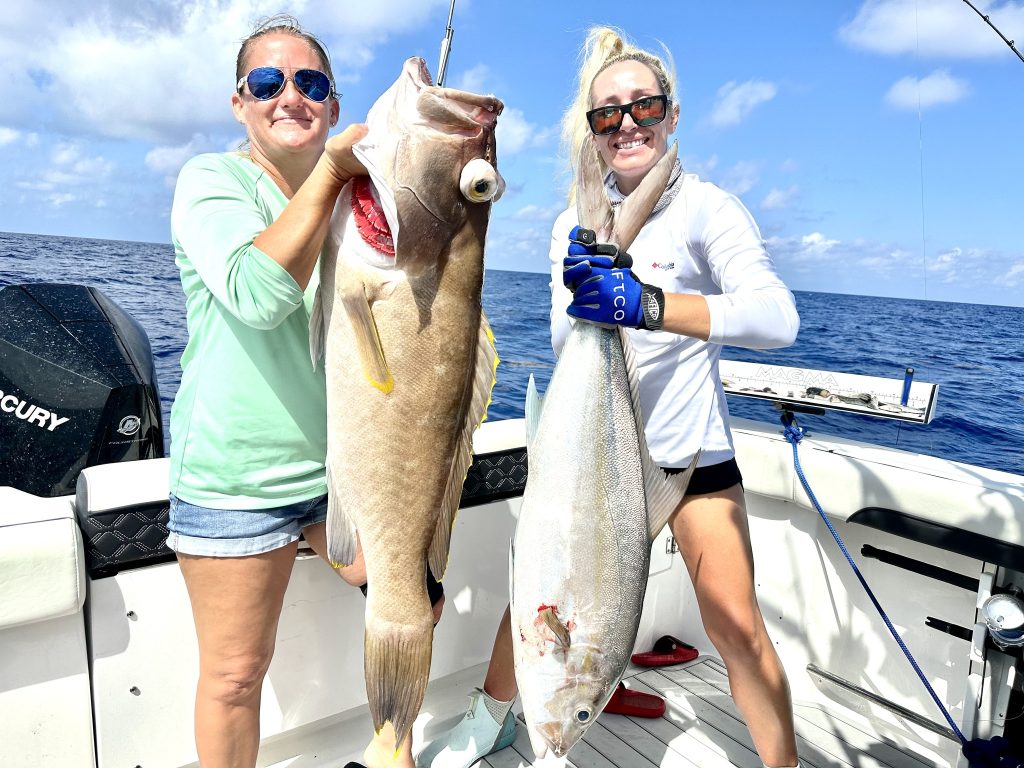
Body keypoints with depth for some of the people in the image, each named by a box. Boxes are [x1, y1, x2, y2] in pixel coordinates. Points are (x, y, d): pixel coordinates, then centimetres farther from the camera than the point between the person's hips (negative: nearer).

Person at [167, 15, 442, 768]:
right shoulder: (211, 179, -8)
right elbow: (256, 294, -27)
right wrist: (331, 170, -23)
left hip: (346, 461, 5)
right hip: (235, 477, -5)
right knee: (236, 674, 6)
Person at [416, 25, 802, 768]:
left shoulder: (706, 208, -11)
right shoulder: (576, 223, 2)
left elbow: (778, 317, -28)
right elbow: (564, 345, -7)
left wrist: (646, 303, -43)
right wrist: (583, 283, -29)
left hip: (690, 452, -3)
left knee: (736, 625, -4)